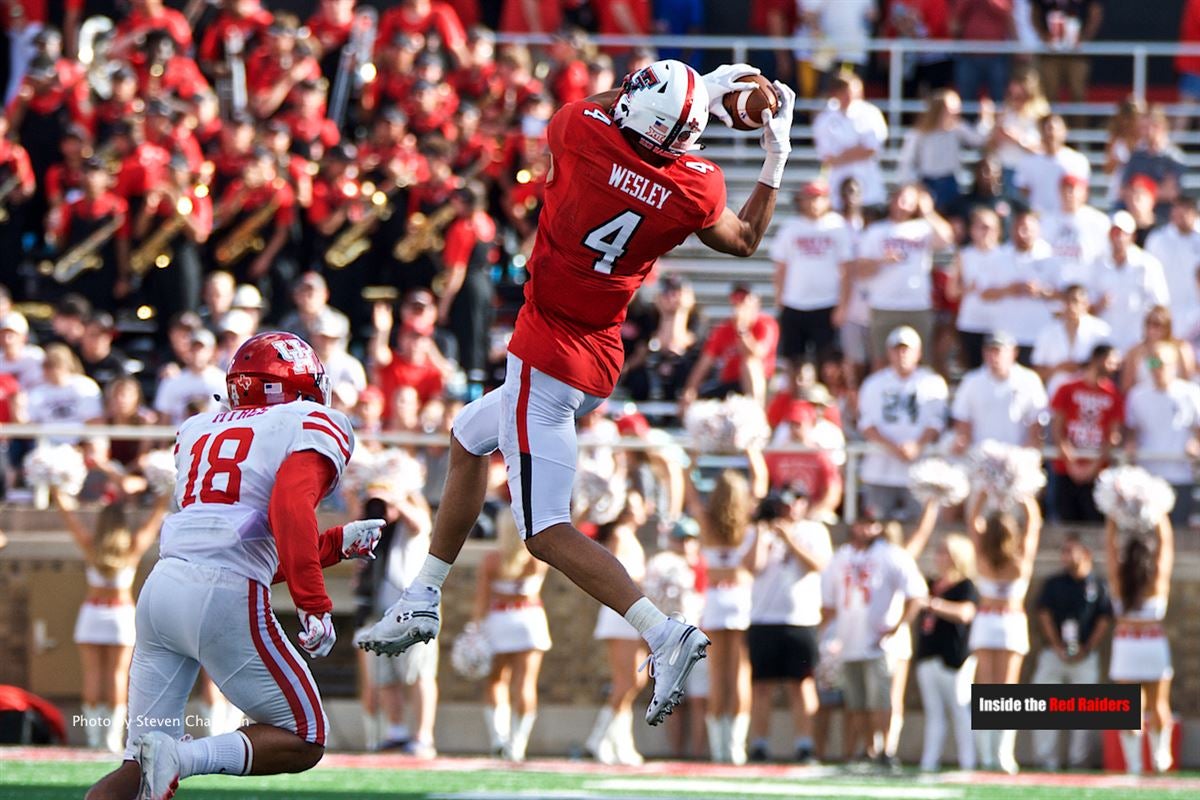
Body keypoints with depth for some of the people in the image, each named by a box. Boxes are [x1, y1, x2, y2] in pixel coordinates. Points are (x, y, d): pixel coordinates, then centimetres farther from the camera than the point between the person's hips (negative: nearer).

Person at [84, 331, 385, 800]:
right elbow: (290, 507, -15)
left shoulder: (199, 431, 26)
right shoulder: (311, 426, 7)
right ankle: (184, 758, -16)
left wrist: (338, 543, 34)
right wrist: (314, 606, -16)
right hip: (226, 600, -6)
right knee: (303, 741, 8)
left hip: (162, 586, 6)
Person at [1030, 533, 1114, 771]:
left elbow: (1105, 620, 2)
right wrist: (1057, 646, -8)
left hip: (1086, 656, -1)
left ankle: (1078, 759, 4)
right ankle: (1046, 759, -2)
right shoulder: (1053, 584, 8)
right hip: (1054, 652, 1)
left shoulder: (1098, 585, 4)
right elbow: (1044, 615, 3)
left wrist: (1087, 649, -8)